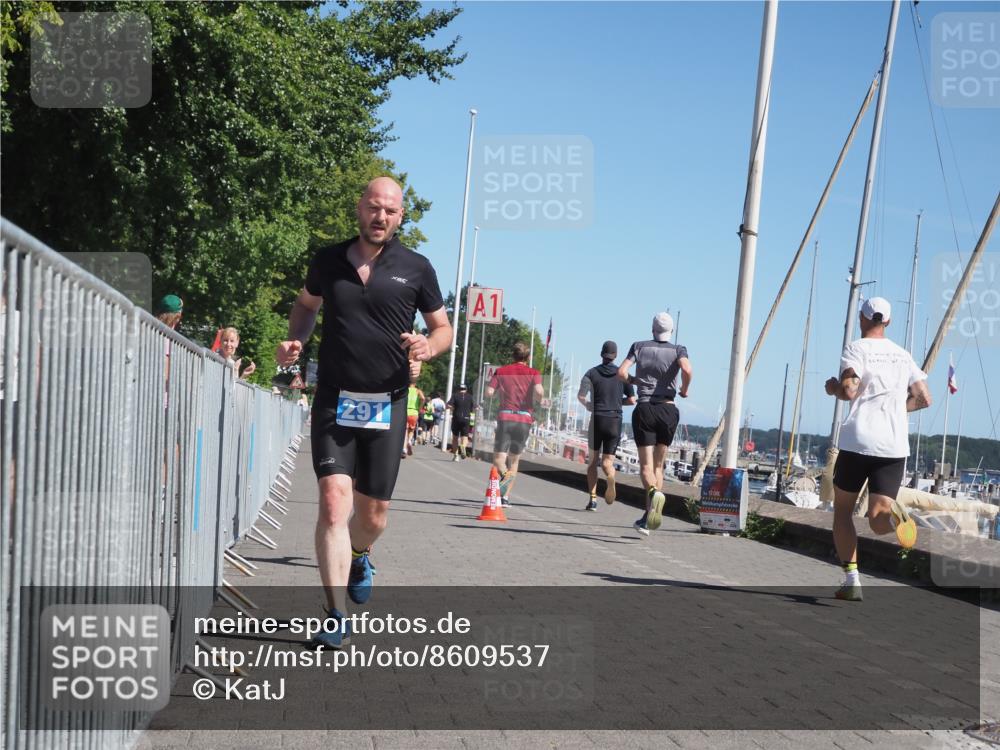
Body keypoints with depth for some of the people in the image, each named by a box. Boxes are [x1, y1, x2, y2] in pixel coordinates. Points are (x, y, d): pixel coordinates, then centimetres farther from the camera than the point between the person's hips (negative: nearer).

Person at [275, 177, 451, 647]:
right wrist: (294, 341, 3)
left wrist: (428, 347, -13)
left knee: (374, 510, 8)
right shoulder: (328, 260, 4)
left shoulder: (415, 269, 1)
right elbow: (306, 304, 22)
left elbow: (444, 328, 10)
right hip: (334, 401, 0)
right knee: (334, 500, -15)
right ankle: (336, 617, -11)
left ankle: (359, 558, 45)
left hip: (387, 404, 0)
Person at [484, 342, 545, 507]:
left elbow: (489, 392, -2)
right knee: (514, 460, 13)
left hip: (505, 418, -1)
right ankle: (505, 497, 9)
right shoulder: (534, 373, 4)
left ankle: (506, 474, -35)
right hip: (525, 419, 1)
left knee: (498, 459, -1)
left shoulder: (501, 371, 7)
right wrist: (541, 400, 6)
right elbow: (538, 391, -15)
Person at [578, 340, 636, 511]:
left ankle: (593, 499, 7)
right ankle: (611, 478, -35)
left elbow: (580, 396, -9)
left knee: (593, 461, 14)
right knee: (607, 462, 2)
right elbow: (632, 400, 3)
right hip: (615, 420, 0)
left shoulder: (592, 373, 2)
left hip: (597, 419, 0)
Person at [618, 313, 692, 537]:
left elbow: (621, 373, -5)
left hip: (644, 409, -1)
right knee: (658, 465, 12)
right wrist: (684, 390, 1)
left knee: (646, 465, -2)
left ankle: (654, 492, -36)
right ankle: (647, 519, 9)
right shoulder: (678, 350, 3)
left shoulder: (639, 346, 6)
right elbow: (687, 370, -18)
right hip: (668, 410, 1)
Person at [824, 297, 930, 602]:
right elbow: (924, 399, 14)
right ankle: (893, 513, -37)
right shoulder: (903, 355, 16)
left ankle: (852, 580, 5)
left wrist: (833, 387, 9)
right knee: (878, 520, 0)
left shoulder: (856, 349, 1)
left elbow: (848, 391, -12)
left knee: (842, 509, 14)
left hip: (858, 441, -3)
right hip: (895, 445, 3)